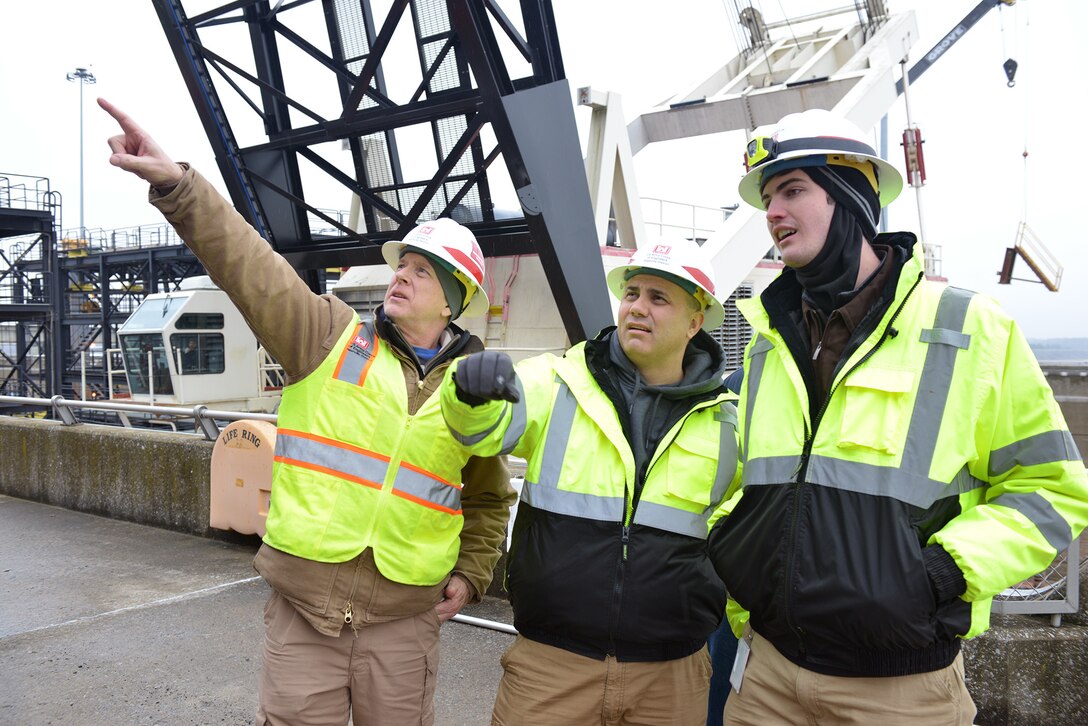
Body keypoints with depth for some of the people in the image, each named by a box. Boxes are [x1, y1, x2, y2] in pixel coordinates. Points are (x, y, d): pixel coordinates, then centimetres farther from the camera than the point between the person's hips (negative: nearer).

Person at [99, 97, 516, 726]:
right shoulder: (330, 337, -1)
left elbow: (492, 498, 17)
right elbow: (251, 265, -12)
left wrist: (471, 573, 9)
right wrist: (174, 182, -23)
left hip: (404, 621, 1)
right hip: (303, 607, -1)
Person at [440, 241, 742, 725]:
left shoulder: (725, 423, 3)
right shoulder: (558, 383, -2)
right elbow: (487, 425, -19)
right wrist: (473, 387, -39)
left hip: (670, 673, 2)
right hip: (547, 664, -1)